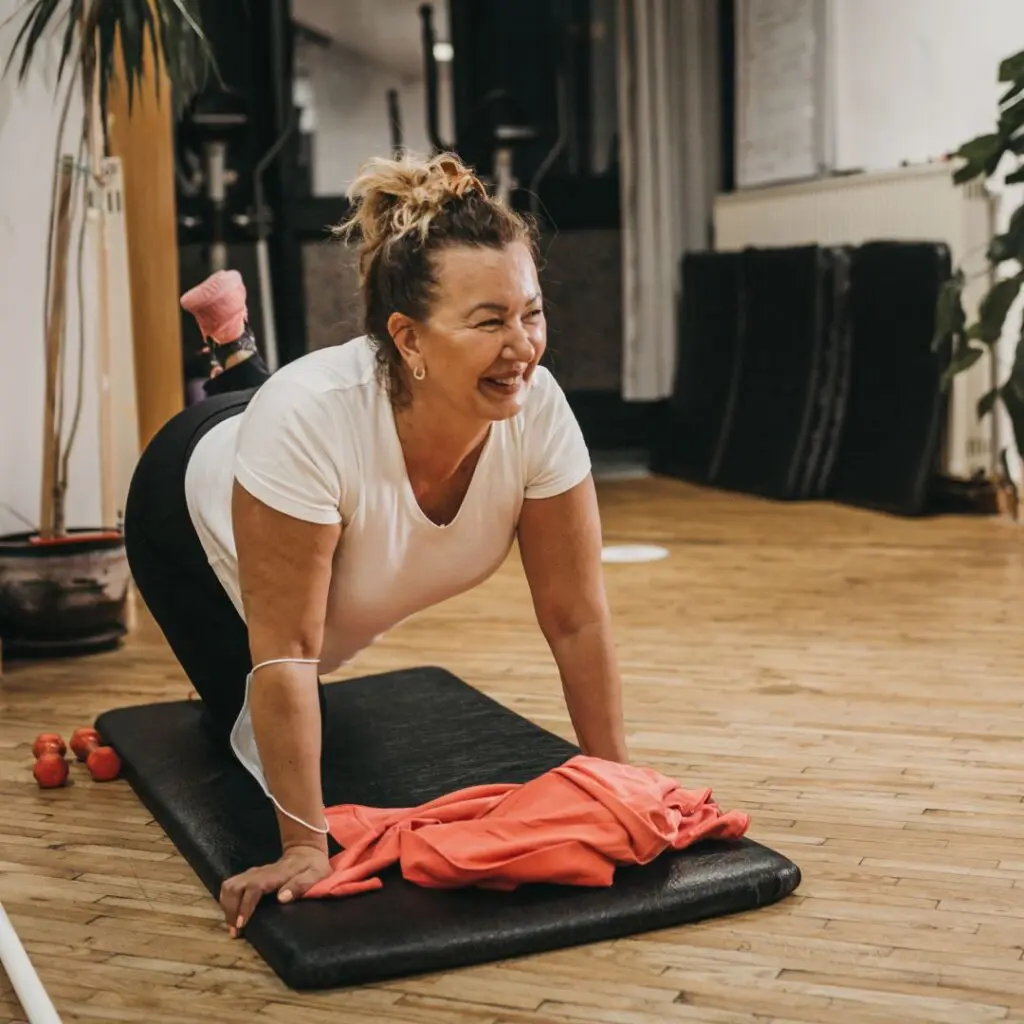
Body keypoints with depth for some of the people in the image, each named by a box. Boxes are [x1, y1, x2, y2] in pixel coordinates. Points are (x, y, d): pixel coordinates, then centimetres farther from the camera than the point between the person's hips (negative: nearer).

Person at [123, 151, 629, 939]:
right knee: (270, 739, 15)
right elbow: (284, 651, -39)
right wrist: (305, 846, -35)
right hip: (195, 514, -4)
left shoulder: (537, 410, -35)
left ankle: (236, 353, 42)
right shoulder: (312, 416, -47)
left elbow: (578, 617, -25)